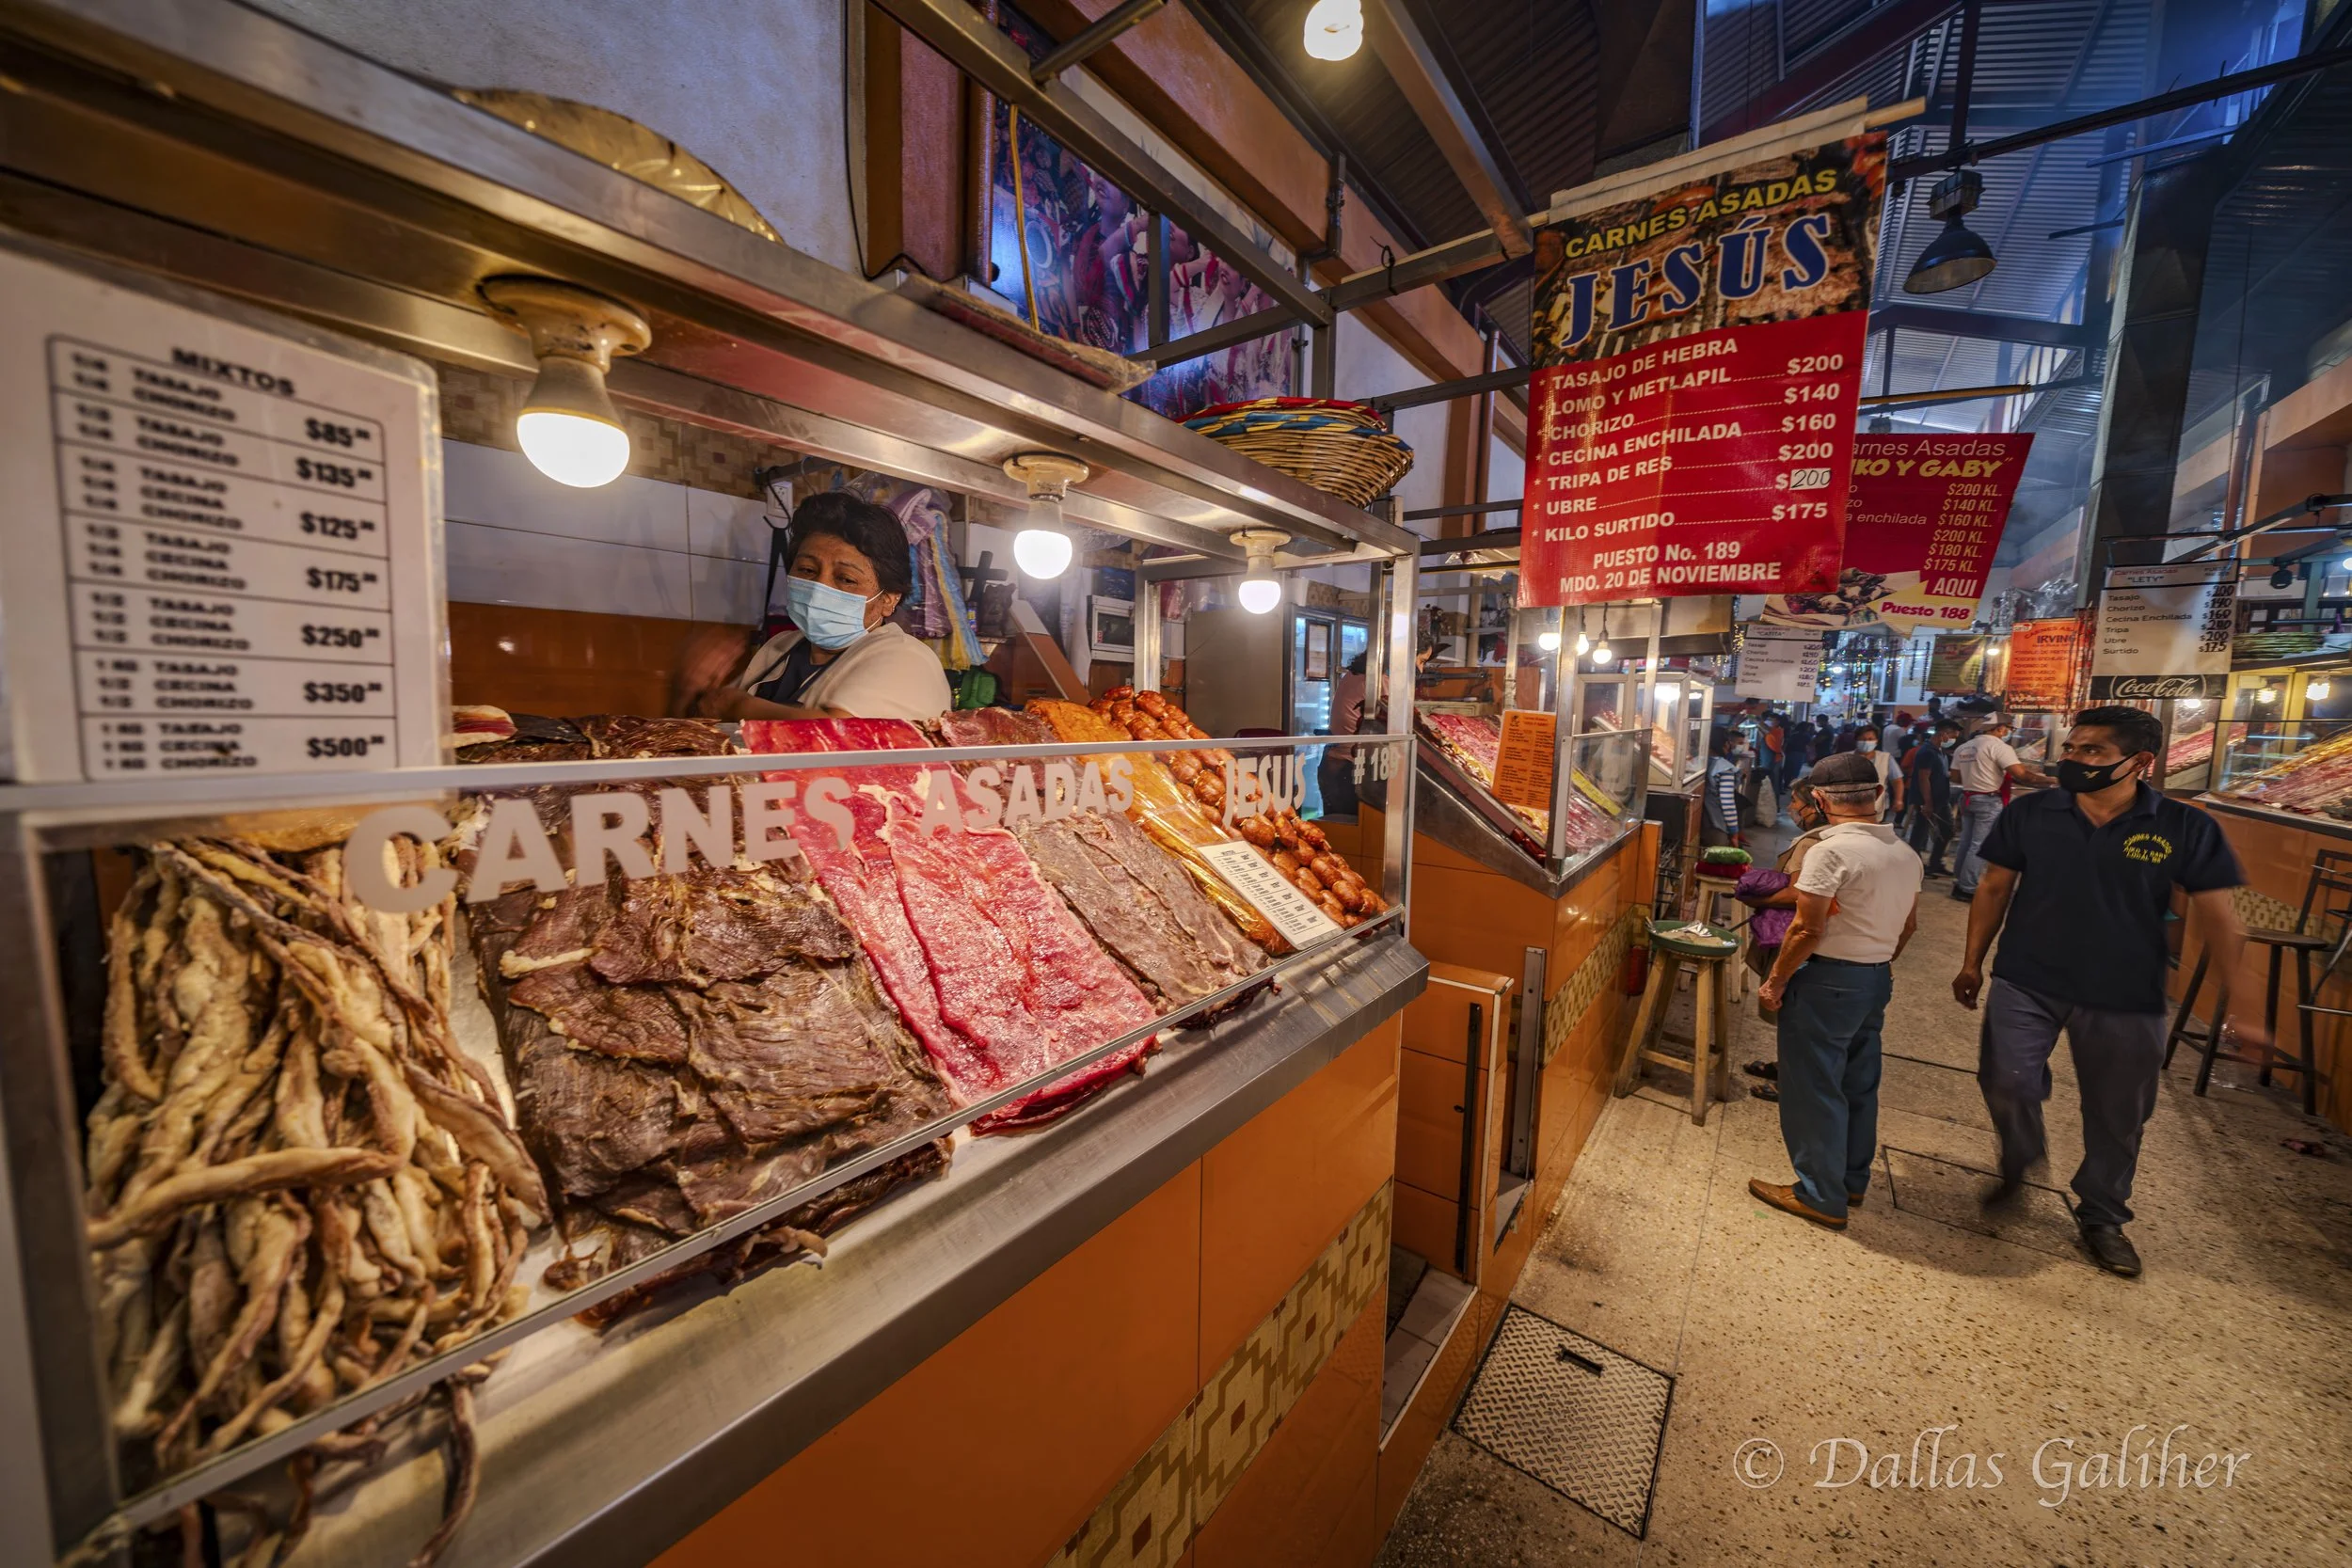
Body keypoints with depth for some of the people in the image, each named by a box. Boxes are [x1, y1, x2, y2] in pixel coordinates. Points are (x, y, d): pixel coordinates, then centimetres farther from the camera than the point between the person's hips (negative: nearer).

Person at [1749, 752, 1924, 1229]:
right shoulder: (1906, 854, 5)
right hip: (1878, 979, 8)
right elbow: (1908, 925, 15)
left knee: (1814, 1087, 3)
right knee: (1859, 1082, 19)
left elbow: (1807, 930, -21)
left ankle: (1821, 1196, 14)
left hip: (1828, 980, -8)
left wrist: (1775, 982, -12)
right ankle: (1852, 1180, 33)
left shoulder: (1830, 850, -20)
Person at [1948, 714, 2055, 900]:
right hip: (1989, 801, -7)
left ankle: (1959, 882, 20)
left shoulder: (1963, 747, 11)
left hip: (1968, 798, 7)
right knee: (1980, 846, -3)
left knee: (1966, 842, 14)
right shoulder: (1999, 746, -12)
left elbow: (1955, 777, 14)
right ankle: (1967, 888, -1)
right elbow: (2021, 774, -19)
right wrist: (2051, 780, -12)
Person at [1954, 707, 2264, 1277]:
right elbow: (1994, 888, 3)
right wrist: (1972, 962, 4)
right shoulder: (2028, 814, -5)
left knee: (2117, 1115, 13)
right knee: (2006, 1083, -7)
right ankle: (2020, 1163, 25)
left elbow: (2218, 918, -3)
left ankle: (2103, 1218, 35)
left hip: (2127, 1000, 1)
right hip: (2025, 984, 0)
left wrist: (2237, 1004, -5)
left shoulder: (2185, 828, -7)